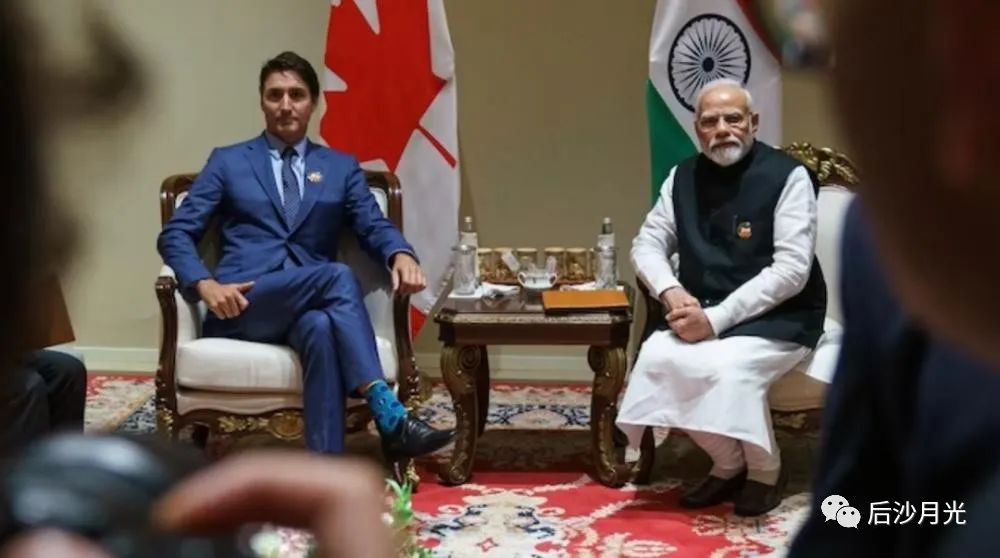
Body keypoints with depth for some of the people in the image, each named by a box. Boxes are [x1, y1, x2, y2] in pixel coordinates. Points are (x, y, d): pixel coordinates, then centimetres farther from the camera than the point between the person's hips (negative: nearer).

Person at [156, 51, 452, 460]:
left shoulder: (342, 168, 20)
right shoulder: (227, 162, 15)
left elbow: (374, 227, 7)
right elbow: (175, 234, 7)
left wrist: (401, 255, -19)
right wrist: (204, 284, -13)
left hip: (310, 308, 2)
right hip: (241, 304, -2)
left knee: (321, 327, -39)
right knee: (337, 275, -32)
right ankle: (389, 417, -42)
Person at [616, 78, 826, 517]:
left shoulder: (787, 176, -11)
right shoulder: (684, 177, 6)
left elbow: (792, 270, -18)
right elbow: (647, 244, 9)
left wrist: (717, 319, -24)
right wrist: (672, 292, -14)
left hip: (778, 318, -5)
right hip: (705, 315, 5)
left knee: (727, 366, -33)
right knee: (657, 357, -24)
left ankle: (765, 470, -3)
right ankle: (727, 464, -2)